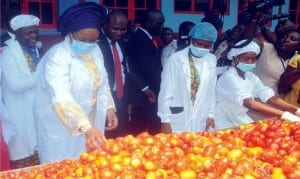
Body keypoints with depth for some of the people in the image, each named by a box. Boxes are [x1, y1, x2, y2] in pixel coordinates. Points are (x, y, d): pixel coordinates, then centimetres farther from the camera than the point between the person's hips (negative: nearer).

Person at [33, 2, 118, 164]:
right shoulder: (57, 57, -21)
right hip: (60, 128, -6)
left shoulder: (95, 51, 0)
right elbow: (61, 98, -34)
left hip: (90, 122, 6)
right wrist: (86, 127, -45)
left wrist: (109, 108, 2)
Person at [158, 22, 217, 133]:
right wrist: (165, 120, -8)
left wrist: (210, 114, 8)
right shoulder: (176, 59, -11)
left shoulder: (212, 60, 2)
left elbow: (211, 90, 10)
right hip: (177, 122, -4)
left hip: (200, 123, 4)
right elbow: (166, 92, -9)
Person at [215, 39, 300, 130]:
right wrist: (284, 115, -36)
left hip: (241, 122, 7)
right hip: (224, 126, -7)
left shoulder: (251, 77, 3)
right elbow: (249, 103, -31)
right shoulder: (228, 77, -20)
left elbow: (270, 98, -7)